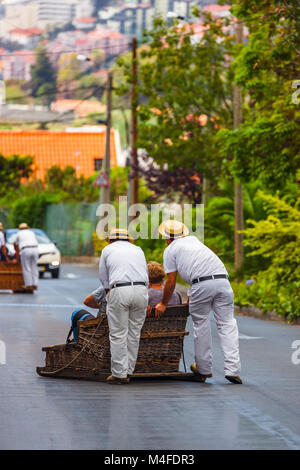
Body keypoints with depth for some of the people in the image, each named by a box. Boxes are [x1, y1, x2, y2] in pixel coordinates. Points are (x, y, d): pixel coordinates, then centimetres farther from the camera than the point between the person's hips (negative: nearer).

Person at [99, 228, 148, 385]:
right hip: (141, 290, 3)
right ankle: (128, 372, 12)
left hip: (119, 291, -3)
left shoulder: (107, 250, 18)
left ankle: (119, 374, -1)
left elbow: (103, 278, 20)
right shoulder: (138, 250, 25)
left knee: (118, 335, 0)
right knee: (134, 333, 9)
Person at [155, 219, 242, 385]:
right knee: (227, 324, 4)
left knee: (201, 325, 12)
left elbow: (171, 282, 12)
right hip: (222, 279, 4)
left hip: (202, 284, -4)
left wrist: (163, 304, 25)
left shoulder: (170, 250, 15)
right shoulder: (194, 240, 33)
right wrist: (191, 298, 45)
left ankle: (204, 369, 19)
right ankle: (233, 369, -5)